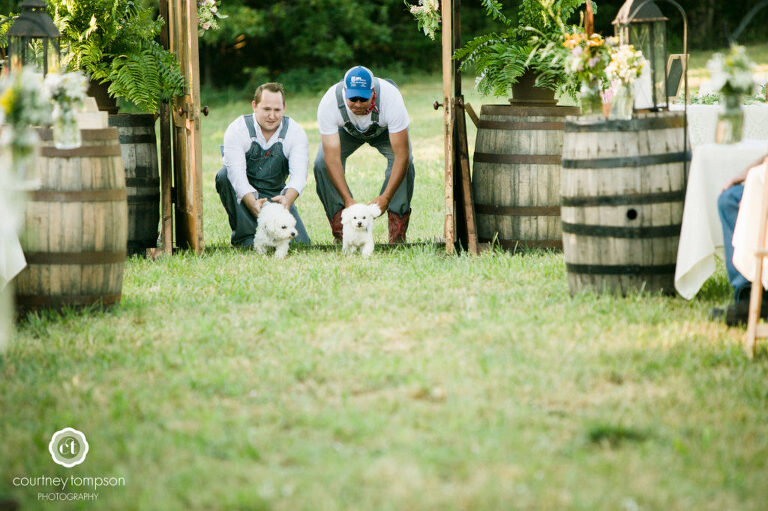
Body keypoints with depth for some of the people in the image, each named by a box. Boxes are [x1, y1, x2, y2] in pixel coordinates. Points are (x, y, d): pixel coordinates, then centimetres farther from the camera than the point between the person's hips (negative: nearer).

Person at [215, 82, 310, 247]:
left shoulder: (295, 132, -11)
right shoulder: (237, 130, -18)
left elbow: (299, 174, -23)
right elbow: (237, 174, -31)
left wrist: (287, 199, -46)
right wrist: (253, 204, -49)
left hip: (277, 194, 1)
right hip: (245, 194, -1)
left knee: (300, 242, -17)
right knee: (225, 175, -33)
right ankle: (246, 234, -21)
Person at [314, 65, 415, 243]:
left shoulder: (391, 98, -42)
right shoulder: (329, 103, -39)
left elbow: (401, 155, -39)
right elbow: (332, 157, -36)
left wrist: (385, 197, -44)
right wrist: (348, 200, -43)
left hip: (384, 129, -1)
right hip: (346, 130, 1)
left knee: (405, 163, -27)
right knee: (322, 163, -22)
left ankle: (398, 235, -16)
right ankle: (341, 233, -12)